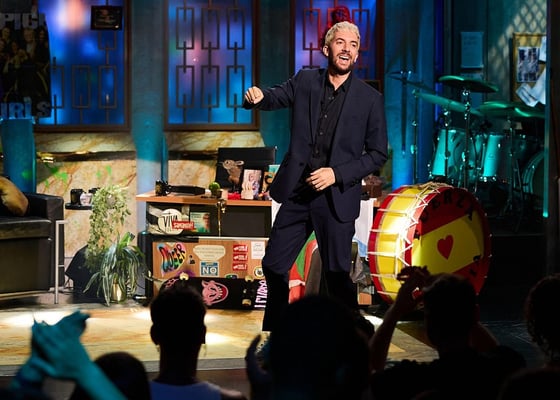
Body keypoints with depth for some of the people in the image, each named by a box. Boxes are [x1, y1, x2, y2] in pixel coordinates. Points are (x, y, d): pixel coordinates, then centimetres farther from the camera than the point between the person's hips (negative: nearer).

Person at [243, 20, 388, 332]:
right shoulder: (305, 81, 3)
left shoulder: (370, 99, -5)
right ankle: (273, 332, 29)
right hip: (297, 193, 4)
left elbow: (378, 154, -3)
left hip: (337, 198, -4)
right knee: (274, 265, 11)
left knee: (338, 274, 2)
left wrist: (337, 174, -15)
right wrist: (257, 96, -16)